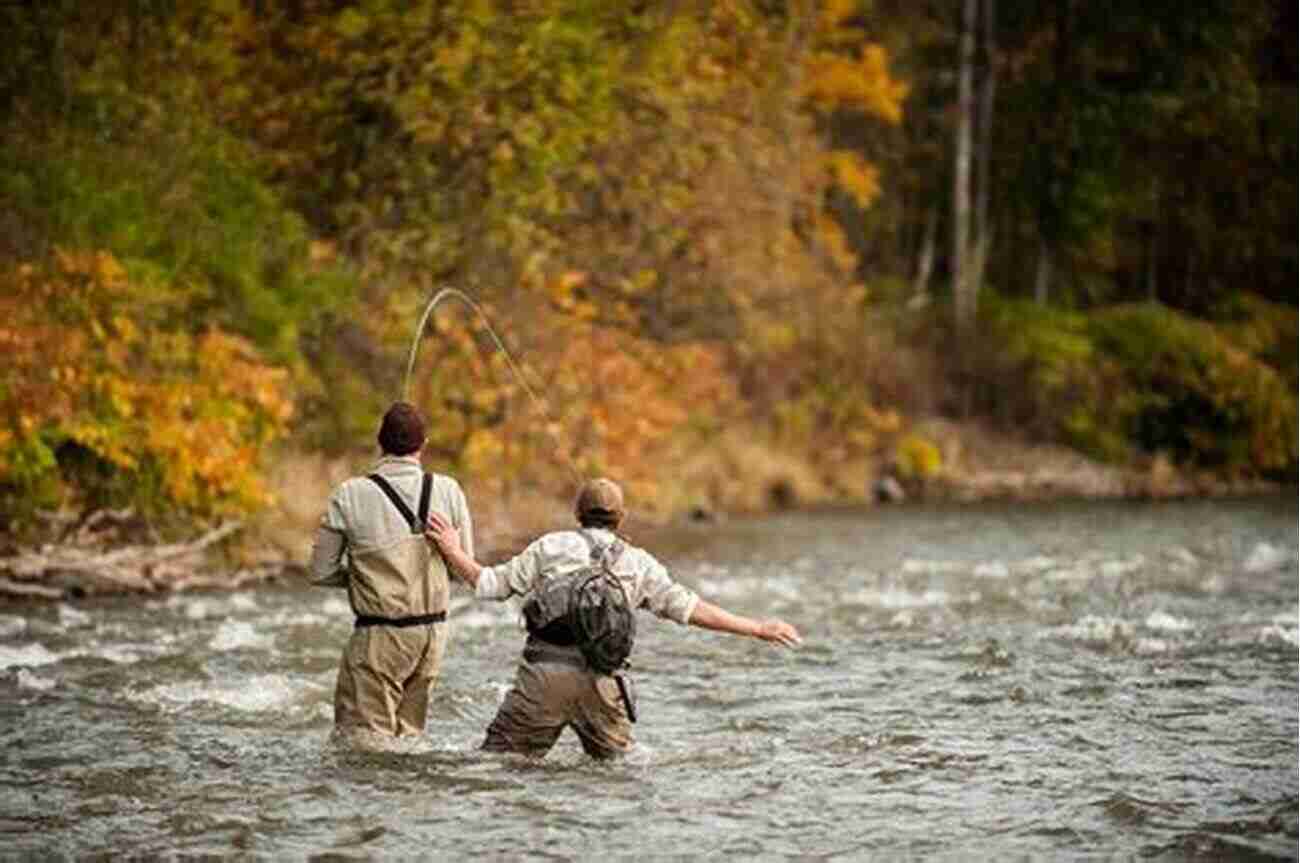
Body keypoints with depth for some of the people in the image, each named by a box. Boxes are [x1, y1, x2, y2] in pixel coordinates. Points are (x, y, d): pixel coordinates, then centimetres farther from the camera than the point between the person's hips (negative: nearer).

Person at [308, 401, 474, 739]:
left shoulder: (350, 496, -10)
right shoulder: (448, 491, -3)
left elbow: (321, 572, -4)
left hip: (380, 635, -4)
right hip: (433, 632, 4)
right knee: (408, 734, 17)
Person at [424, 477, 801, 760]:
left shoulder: (551, 546, 8)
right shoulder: (638, 562, 12)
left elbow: (490, 584, 7)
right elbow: (688, 608, 8)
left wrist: (454, 551, 21)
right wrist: (757, 628, 12)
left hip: (545, 673, -2)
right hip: (601, 682, 2)